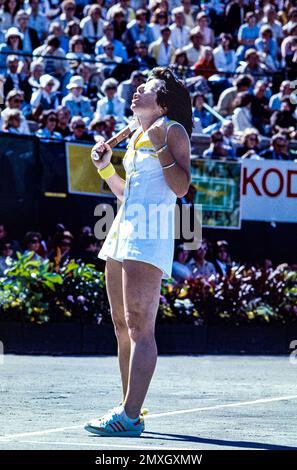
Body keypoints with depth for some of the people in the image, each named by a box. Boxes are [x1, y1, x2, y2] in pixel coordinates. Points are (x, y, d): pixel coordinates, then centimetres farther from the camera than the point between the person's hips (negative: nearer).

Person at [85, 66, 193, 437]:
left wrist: (162, 152, -19)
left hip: (150, 230, -10)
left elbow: (181, 187, -12)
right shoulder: (137, 136, 22)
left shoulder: (172, 130, -3)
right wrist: (106, 169, 16)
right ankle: (129, 409, 14)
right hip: (124, 228, 10)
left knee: (139, 326, -13)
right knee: (123, 326, 9)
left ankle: (130, 417, -17)